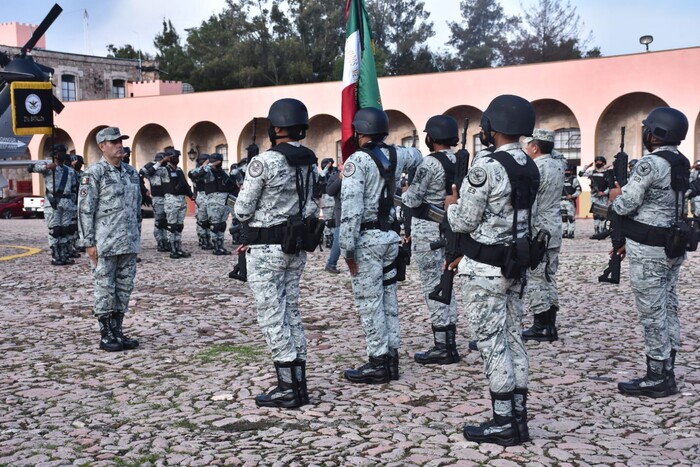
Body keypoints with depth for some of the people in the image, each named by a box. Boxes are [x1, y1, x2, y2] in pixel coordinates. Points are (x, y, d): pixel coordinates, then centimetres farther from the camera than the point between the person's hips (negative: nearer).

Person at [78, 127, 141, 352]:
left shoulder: (131, 172, 12)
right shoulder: (94, 173, -7)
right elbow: (85, 210, -10)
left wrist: (137, 237, 14)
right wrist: (89, 243, -13)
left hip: (129, 244, 6)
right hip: (105, 244, -6)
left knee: (125, 288, 10)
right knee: (105, 289, 1)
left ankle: (118, 331, 20)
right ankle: (106, 335, 10)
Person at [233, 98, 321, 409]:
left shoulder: (264, 162, -16)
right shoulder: (310, 163, 6)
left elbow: (242, 210, -13)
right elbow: (311, 209, 10)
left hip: (266, 252, -7)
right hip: (296, 248, 7)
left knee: (272, 318, -1)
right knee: (291, 313, 14)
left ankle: (288, 390, 3)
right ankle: (299, 385, 19)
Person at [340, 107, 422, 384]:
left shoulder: (358, 160, -13)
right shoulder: (395, 155, 8)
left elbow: (351, 208, -20)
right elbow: (416, 156, 33)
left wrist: (347, 248, -16)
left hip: (367, 238, -7)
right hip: (390, 236, 7)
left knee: (369, 301, -2)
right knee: (388, 298, 13)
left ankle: (378, 363, 2)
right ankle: (391, 358, 19)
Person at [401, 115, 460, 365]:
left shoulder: (430, 163, -16)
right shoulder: (459, 162, 8)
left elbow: (412, 200, -16)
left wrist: (405, 191, 6)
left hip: (428, 230, -8)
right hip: (450, 228, 8)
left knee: (433, 288, -3)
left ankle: (442, 348, 2)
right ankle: (449, 345, 20)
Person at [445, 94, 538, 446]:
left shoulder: (486, 167, -19)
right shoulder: (530, 167, 7)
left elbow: (464, 222, -17)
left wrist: (452, 205, 6)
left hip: (485, 268, -8)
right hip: (514, 264, 8)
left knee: (492, 342, -1)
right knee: (512, 338, 13)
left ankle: (503, 424, 6)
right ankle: (518, 417, 20)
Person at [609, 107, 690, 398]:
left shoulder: (650, 164, -18)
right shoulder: (682, 164, 11)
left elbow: (624, 206, -19)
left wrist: (615, 195, 5)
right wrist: (633, 241, 19)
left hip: (649, 252, -9)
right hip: (672, 247, 9)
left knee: (653, 314, -3)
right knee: (668, 310, 13)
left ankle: (656, 379, 4)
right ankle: (667, 373, 21)